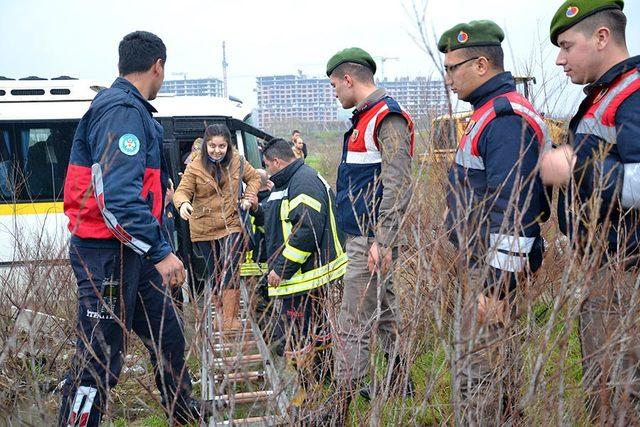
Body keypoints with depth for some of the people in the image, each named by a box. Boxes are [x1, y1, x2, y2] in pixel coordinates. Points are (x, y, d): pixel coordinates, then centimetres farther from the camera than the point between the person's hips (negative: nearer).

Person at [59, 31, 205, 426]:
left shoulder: (127, 109, 16)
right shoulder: (125, 112, -17)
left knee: (167, 337, 21)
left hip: (130, 255, 11)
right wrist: (160, 252, -26)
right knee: (99, 361, -5)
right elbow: (118, 196, -27)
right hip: (108, 256, -11)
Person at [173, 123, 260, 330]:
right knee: (215, 273, 12)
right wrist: (183, 203, -36)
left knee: (230, 270, -12)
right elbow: (182, 190, -13)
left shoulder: (237, 162, -2)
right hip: (205, 229, 1)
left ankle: (230, 319, -9)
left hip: (232, 225, 0)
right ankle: (221, 313, 27)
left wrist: (248, 198, -2)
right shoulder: (195, 167, -8)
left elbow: (254, 177, 14)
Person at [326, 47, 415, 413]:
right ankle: (401, 386, 29)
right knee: (384, 315, 18)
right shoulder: (367, 118, 18)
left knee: (354, 327, -8)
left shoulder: (387, 118, -14)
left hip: (373, 240, -10)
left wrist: (382, 242, -25)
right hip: (365, 237, 10)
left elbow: (398, 185, -22)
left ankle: (341, 404, -4)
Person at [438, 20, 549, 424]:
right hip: (479, 264, 11)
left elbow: (511, 210, -24)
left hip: (494, 270, -11)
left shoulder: (507, 118, -18)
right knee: (495, 370, 19)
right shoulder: (491, 112, 17)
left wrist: (497, 286, -24)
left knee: (477, 375, -6)